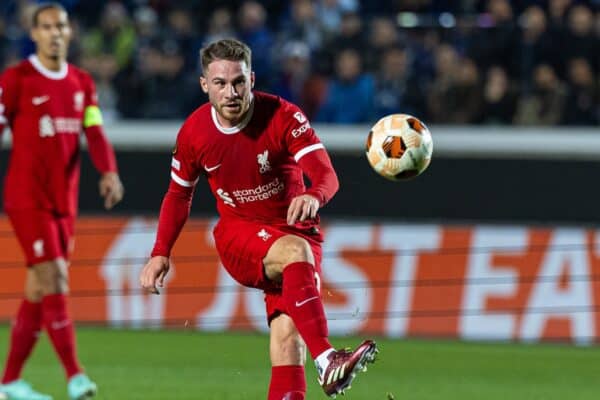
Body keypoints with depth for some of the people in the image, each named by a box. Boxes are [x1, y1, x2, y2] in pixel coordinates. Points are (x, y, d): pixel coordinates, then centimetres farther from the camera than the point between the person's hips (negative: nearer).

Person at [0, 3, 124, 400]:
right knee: (54, 279, -15)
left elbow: (95, 133, 2)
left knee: (39, 289, 8)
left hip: (64, 200, 6)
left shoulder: (82, 83, 10)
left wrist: (109, 171, -17)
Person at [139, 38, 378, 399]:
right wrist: (161, 253, 5)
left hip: (295, 231, 0)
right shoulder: (194, 133, -5)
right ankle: (327, 361, -49)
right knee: (296, 252, -34)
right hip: (238, 238, 0)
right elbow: (179, 194, 12)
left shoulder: (283, 117, -15)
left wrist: (314, 196, -50)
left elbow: (326, 173, -27)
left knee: (288, 333, -19)